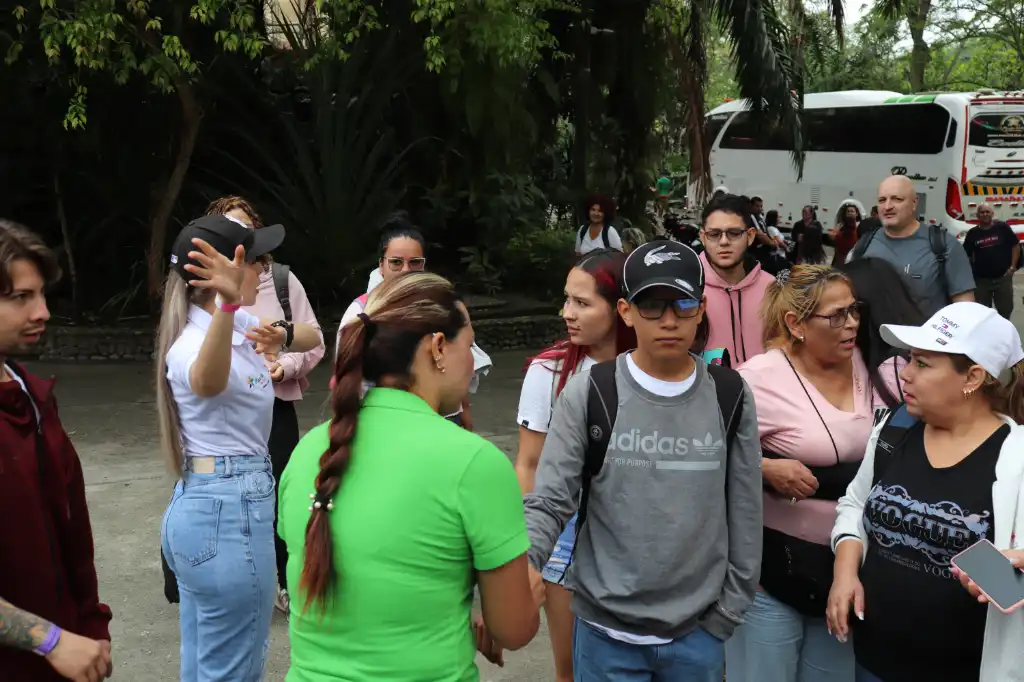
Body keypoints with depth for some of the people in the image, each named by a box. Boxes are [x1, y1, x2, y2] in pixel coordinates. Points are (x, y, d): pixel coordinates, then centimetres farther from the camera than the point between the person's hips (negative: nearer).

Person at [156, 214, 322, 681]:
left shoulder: (237, 322, 6)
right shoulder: (192, 344, -22)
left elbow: (313, 337, 11)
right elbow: (207, 381, -46)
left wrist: (281, 334, -12)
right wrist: (227, 304, -65)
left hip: (204, 507, 10)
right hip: (228, 512, -10)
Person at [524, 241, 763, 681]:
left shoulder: (730, 397, -1)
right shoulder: (588, 394, -9)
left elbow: (744, 514, 4)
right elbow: (548, 501, -9)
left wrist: (728, 611, 5)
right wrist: (522, 562, -28)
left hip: (698, 633, 2)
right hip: (606, 631, -2)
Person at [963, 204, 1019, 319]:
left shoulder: (1002, 227, -4)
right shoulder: (972, 233, 0)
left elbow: (1015, 246, 1)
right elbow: (967, 255, 5)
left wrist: (1012, 267, -6)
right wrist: (971, 273, -2)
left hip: (1003, 277, -1)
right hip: (981, 279, 1)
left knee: (1005, 309, 9)